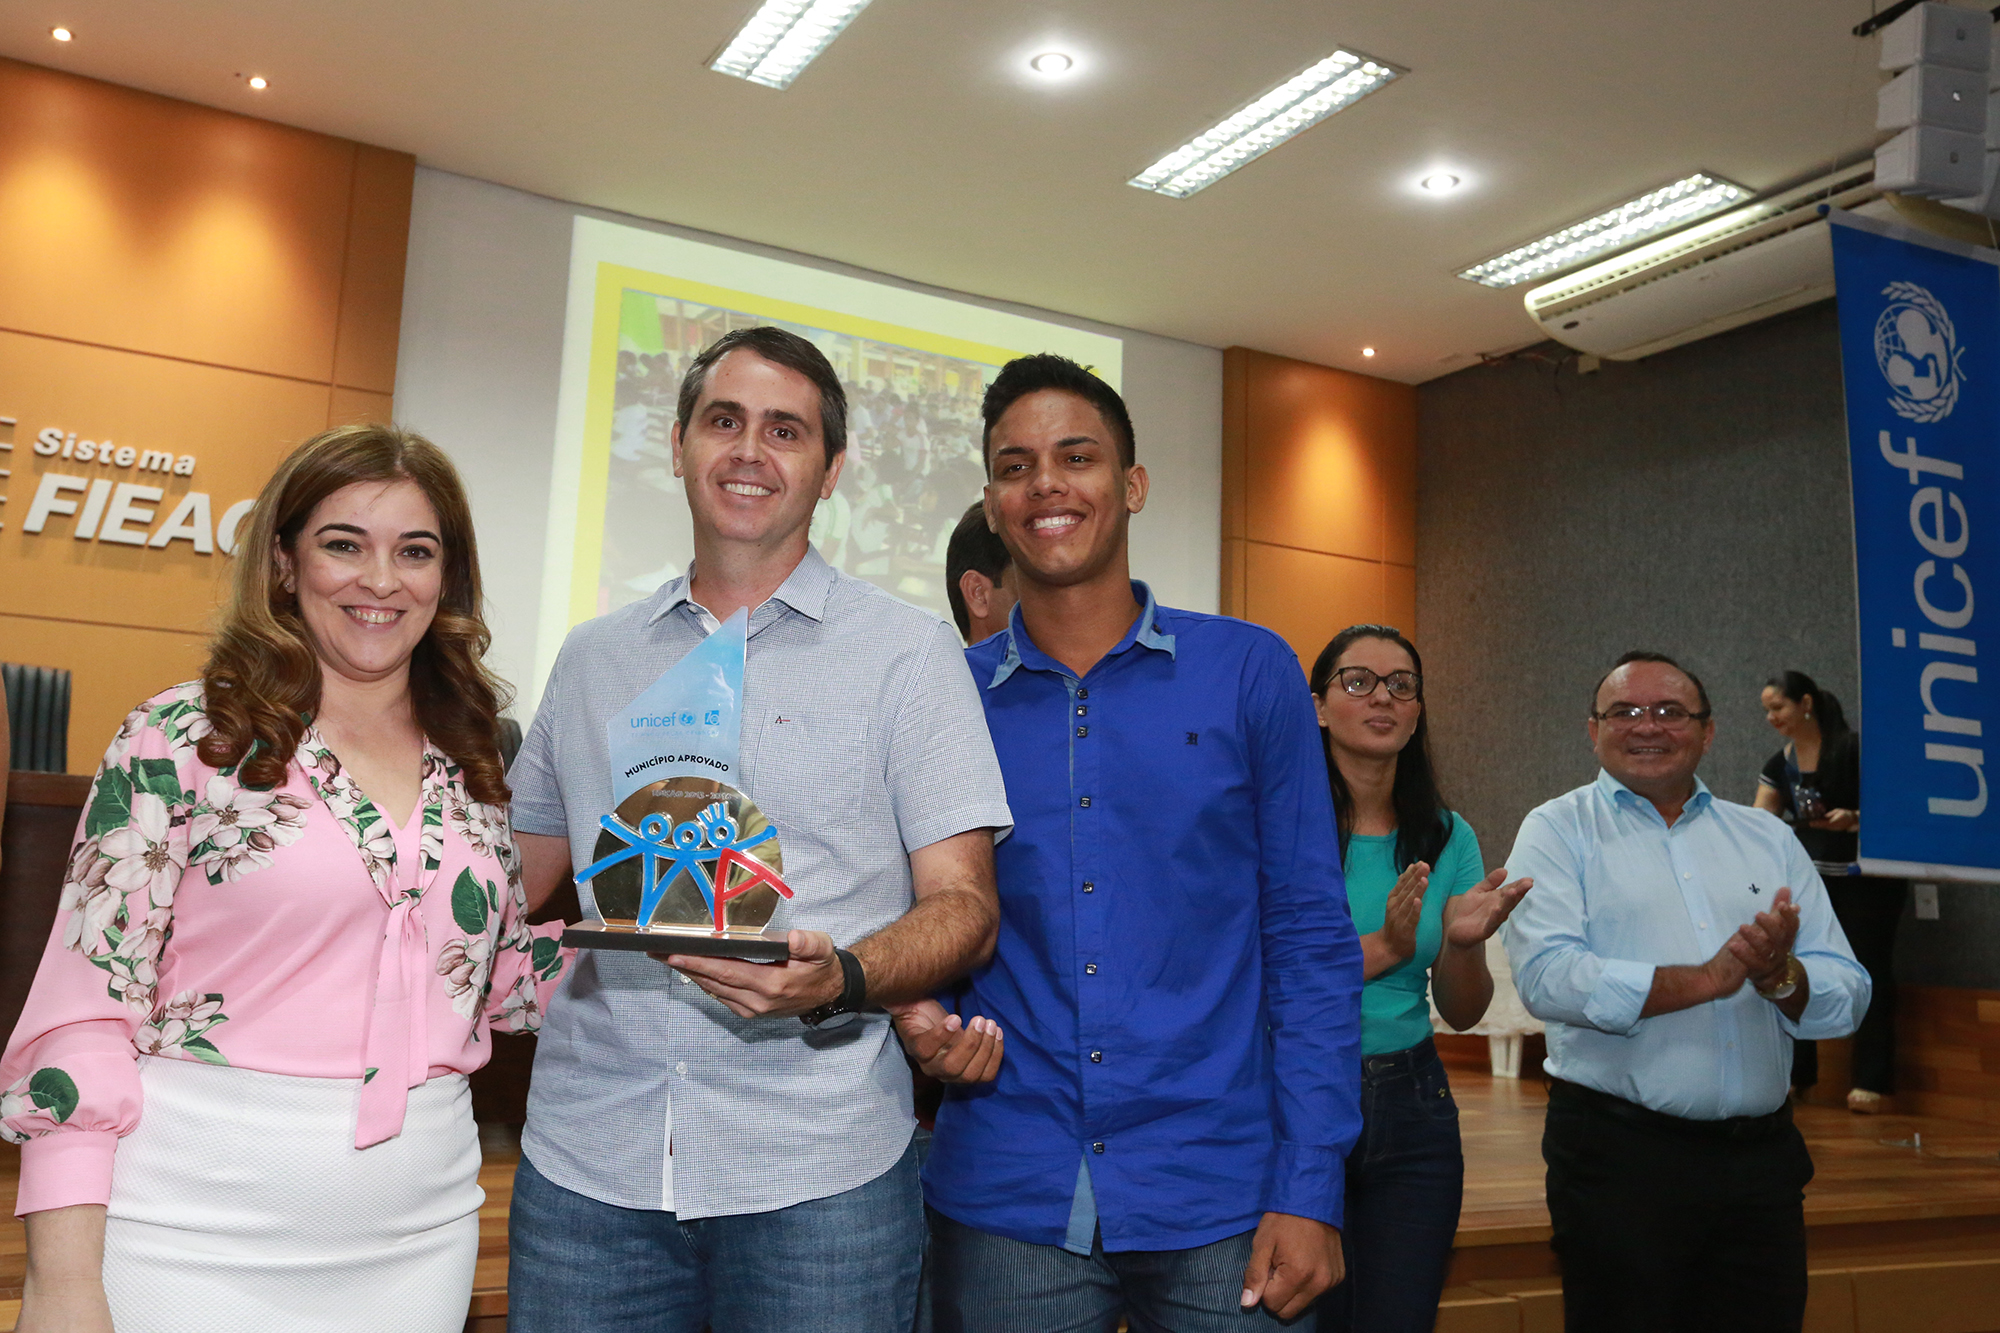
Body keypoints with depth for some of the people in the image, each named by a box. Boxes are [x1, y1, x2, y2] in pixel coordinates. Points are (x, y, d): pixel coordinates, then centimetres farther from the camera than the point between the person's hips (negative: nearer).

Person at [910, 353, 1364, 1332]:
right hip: (1005, 1202, 1)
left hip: (1221, 1207, -1)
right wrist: (920, 1011, -10)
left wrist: (1309, 1191, -7)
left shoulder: (1249, 673, -1)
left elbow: (1309, 939, -2)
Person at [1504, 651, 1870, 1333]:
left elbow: (1848, 995, 7)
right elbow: (1546, 976, -16)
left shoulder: (1768, 838, 12)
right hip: (1618, 1150, -4)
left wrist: (1780, 977, -15)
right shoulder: (1558, 830, -1)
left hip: (1763, 1153, 4)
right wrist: (1706, 980, -18)